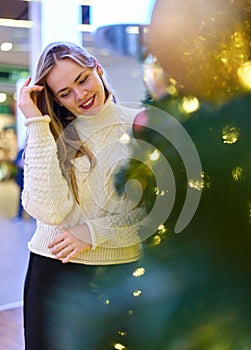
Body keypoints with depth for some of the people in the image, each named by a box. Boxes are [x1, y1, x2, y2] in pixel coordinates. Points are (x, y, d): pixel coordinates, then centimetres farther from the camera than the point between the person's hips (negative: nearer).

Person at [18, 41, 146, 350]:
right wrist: (37, 124, -17)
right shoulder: (50, 135, -1)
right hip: (55, 274, 0)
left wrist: (95, 231, -13)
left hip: (123, 276, 0)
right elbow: (51, 211, -19)